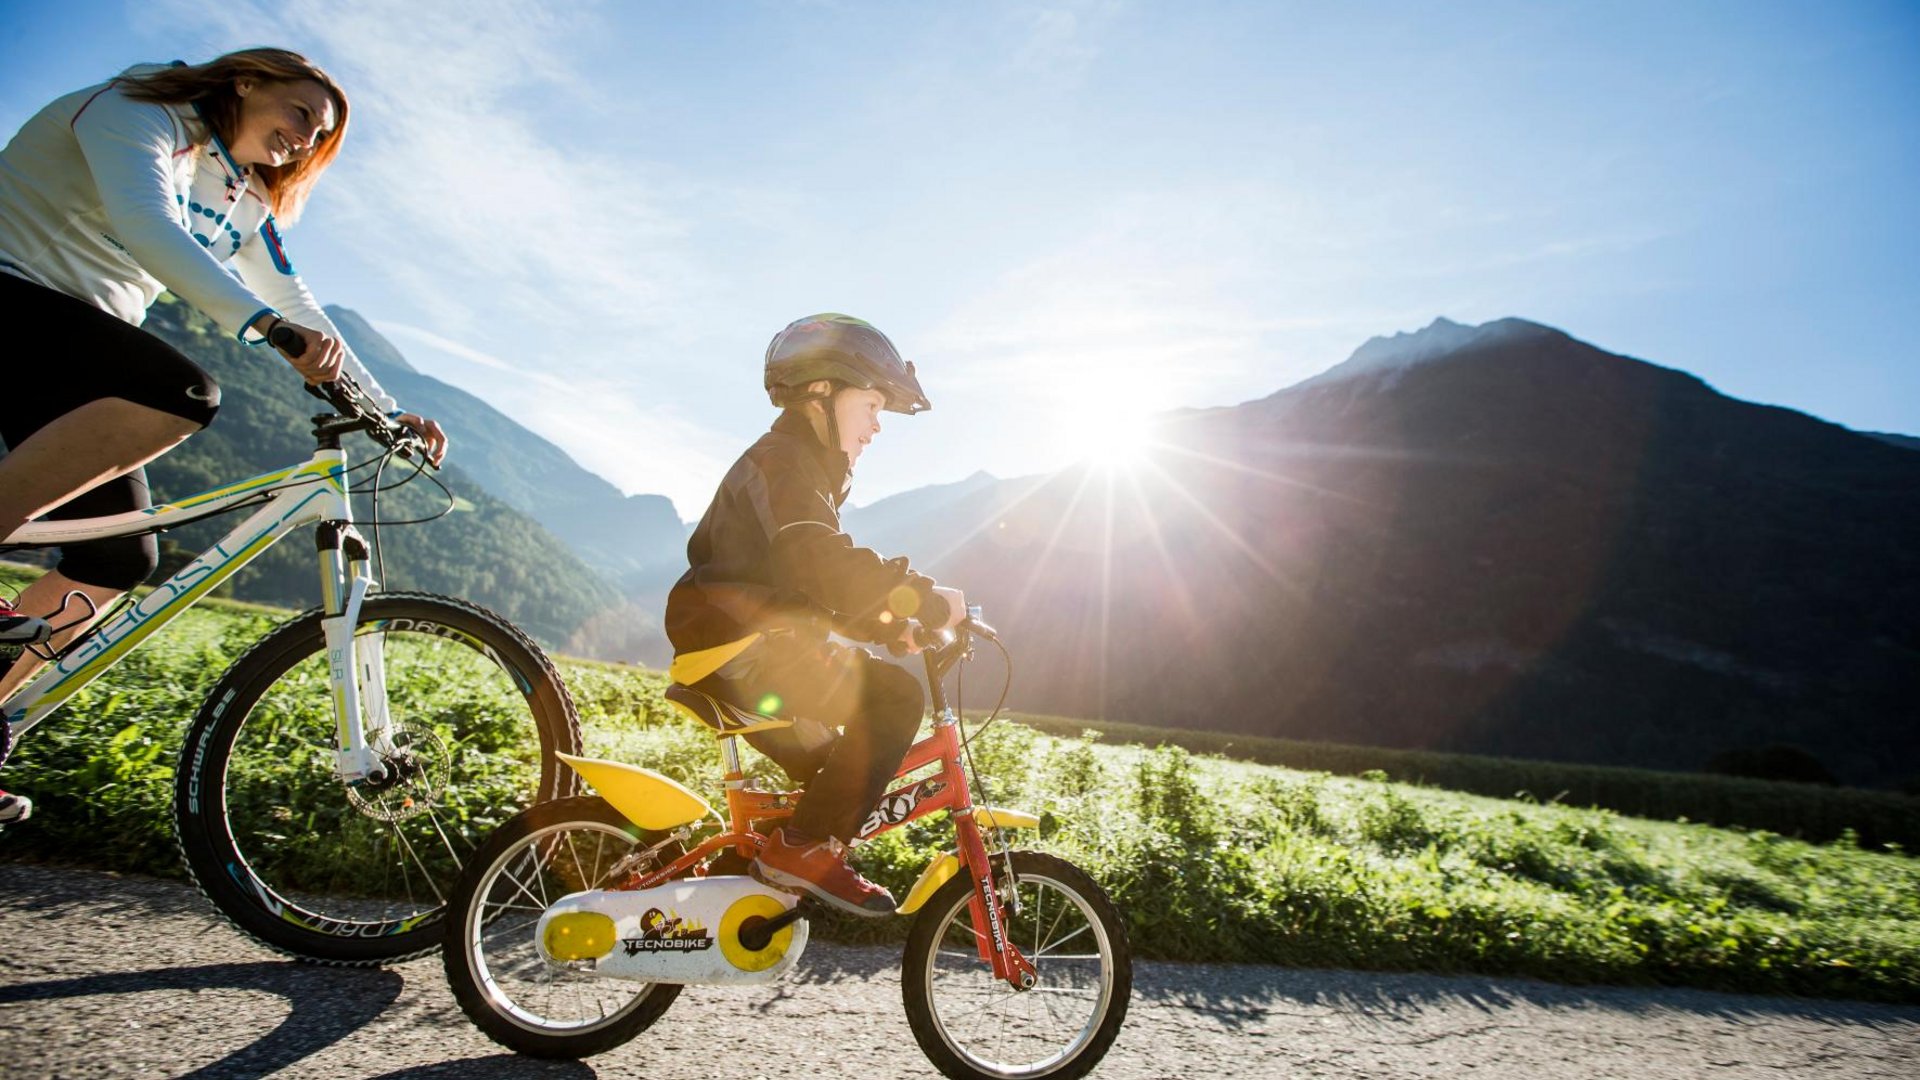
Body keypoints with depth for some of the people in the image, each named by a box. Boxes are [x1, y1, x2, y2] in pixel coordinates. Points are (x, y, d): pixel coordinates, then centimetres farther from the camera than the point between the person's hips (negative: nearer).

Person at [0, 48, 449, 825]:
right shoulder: (137, 110, -6)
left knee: (121, 560, -3)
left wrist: (389, 411, 4)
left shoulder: (244, 204, 17)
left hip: (77, 348, 8)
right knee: (182, 393, -35)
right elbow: (146, 223, -27)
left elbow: (301, 313, 14)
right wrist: (263, 322, -42)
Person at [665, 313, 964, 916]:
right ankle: (803, 848, -15)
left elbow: (823, 589, 23)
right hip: (739, 647, -11)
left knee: (835, 769, 19)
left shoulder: (809, 469, 23)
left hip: (754, 645, 11)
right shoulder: (783, 460, -11)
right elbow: (824, 566, -28)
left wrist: (885, 627, 10)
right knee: (895, 697, -20)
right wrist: (924, 598, -23)